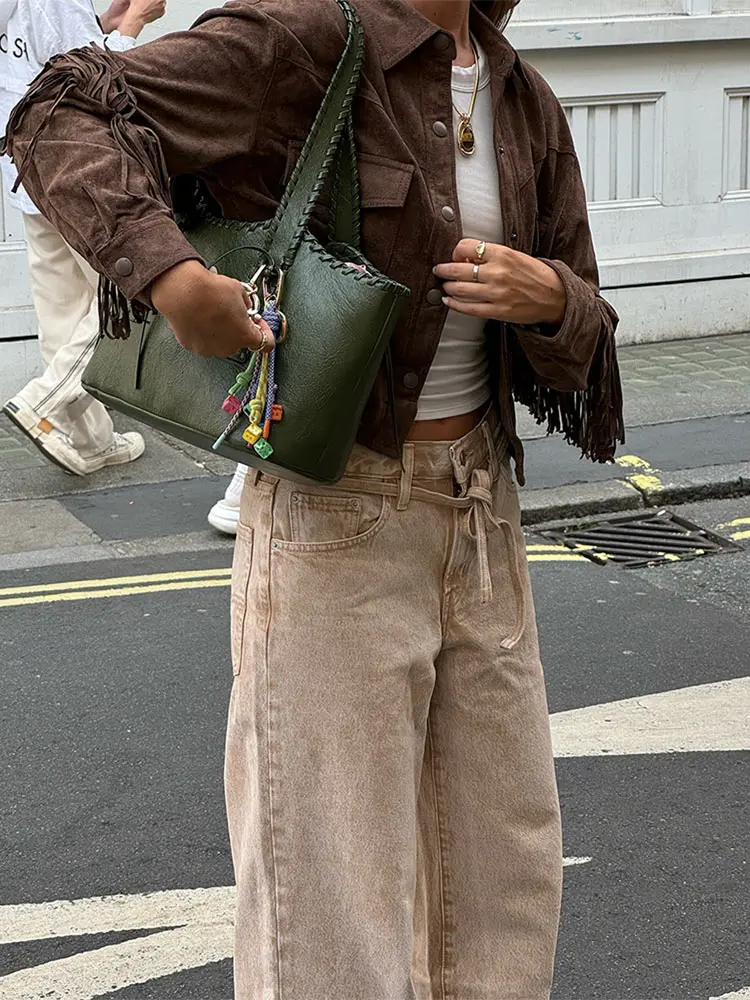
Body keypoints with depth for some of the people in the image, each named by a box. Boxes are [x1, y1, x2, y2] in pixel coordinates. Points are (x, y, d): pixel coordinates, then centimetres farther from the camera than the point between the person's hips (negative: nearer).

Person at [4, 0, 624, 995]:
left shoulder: (526, 103, 7)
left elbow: (581, 343, 12)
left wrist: (548, 297, -11)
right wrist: (168, 272, -33)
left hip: (482, 508, 7)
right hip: (336, 515, -7)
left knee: (507, 873, 16)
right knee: (332, 900, 1)